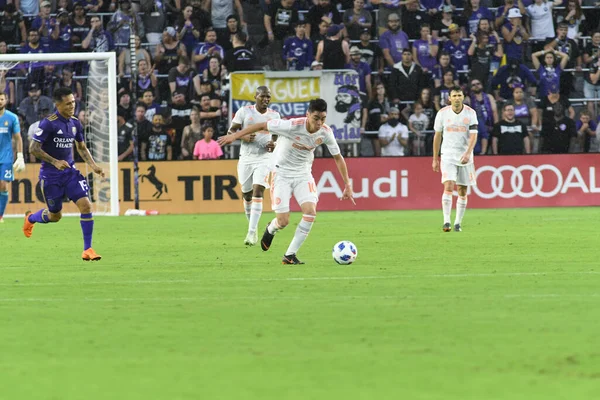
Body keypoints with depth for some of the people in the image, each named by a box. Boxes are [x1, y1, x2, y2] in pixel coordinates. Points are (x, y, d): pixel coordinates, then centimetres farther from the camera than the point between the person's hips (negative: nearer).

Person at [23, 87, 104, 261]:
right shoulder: (49, 123, -17)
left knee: (86, 205, -13)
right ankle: (30, 218, 42)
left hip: (69, 171, 5)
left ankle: (87, 249, -6)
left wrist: (93, 165, 2)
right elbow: (33, 149, -17)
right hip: (50, 175, -5)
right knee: (55, 215, 7)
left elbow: (81, 147, 17)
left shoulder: (75, 123, 3)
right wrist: (55, 162, -24)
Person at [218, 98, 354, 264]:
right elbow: (262, 126, -18)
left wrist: (347, 185, 2)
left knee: (310, 211, -20)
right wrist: (234, 136, -18)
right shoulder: (292, 126, -27)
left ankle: (290, 255, -7)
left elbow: (338, 157, 2)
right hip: (282, 173, -4)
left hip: (303, 174, 4)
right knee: (283, 222, -8)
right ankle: (271, 229, 34)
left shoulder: (325, 132, -12)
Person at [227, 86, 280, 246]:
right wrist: (243, 137, -20)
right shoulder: (244, 111, 0)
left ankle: (252, 233, -18)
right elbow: (231, 131, 0)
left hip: (264, 159, -1)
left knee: (258, 193, -16)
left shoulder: (275, 116, 5)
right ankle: (252, 226, 29)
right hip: (246, 159, 1)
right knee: (247, 195, 7)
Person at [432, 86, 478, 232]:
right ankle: (446, 221, -20)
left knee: (462, 191, 4)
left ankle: (458, 223, 14)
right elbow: (437, 136, 8)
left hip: (465, 157, 1)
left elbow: (473, 135, -9)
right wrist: (435, 159, 9)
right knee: (448, 187, -17)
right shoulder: (442, 113, -1)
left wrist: (468, 153, -25)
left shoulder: (470, 113, -3)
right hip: (448, 155, -1)